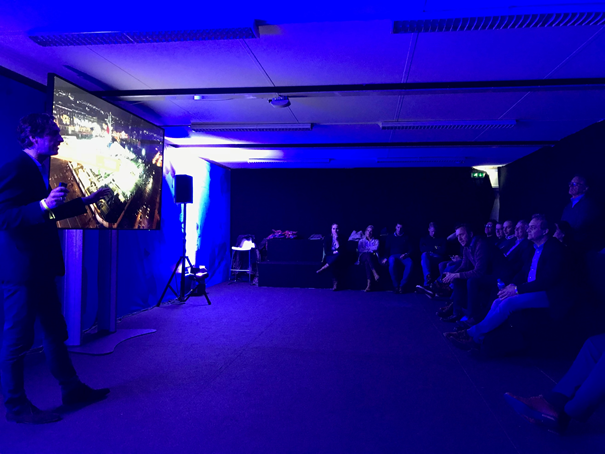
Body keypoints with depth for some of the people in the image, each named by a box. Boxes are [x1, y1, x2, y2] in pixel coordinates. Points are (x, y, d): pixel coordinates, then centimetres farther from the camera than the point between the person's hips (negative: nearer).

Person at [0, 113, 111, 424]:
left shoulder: (34, 170, 15)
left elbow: (51, 213, 25)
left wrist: (86, 201, 30)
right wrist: (44, 204, -33)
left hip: (40, 269, 10)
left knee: (55, 332, 16)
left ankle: (72, 389, 29)